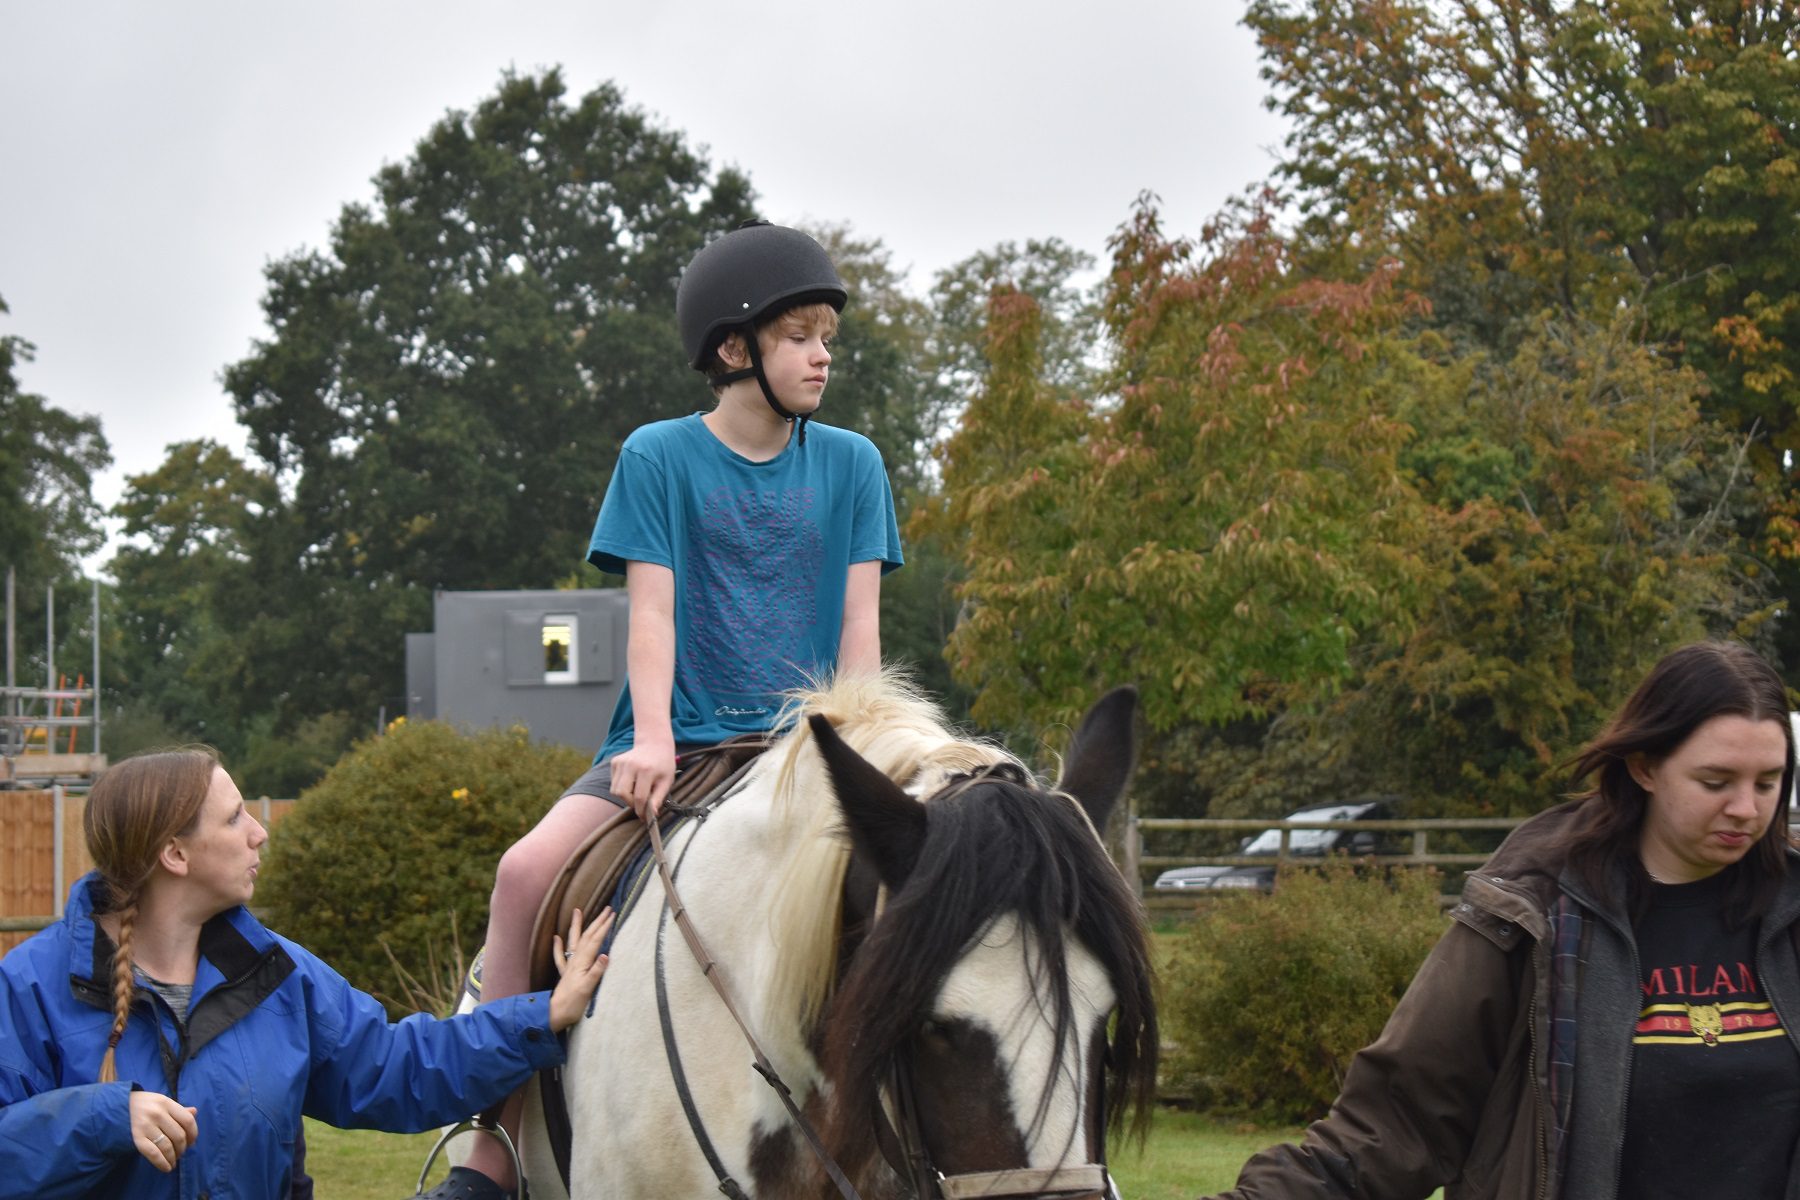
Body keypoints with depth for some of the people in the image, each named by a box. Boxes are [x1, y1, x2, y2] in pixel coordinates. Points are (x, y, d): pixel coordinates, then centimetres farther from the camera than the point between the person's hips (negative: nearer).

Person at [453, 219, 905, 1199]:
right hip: (677, 744, -2)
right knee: (529, 870, -25)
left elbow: (858, 623, 6)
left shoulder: (851, 465, 10)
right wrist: (653, 739, -18)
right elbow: (651, 612, -4)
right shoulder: (659, 457, 3)